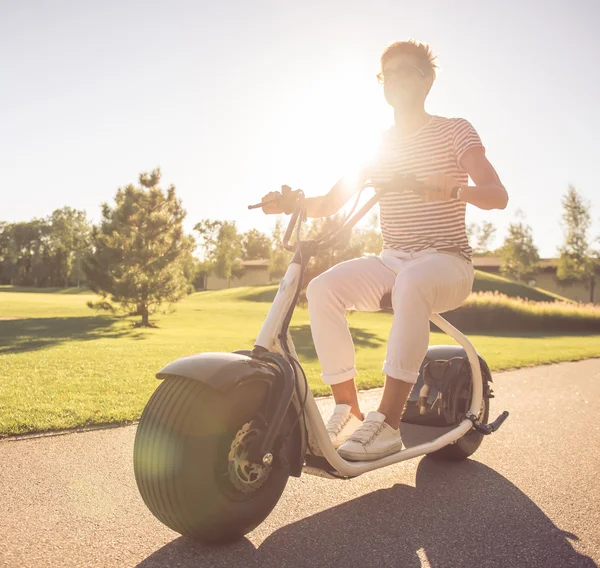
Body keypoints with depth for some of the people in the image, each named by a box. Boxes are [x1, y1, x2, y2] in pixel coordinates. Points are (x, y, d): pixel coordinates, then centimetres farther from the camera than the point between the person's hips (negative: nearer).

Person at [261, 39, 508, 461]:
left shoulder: (454, 131, 3)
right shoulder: (376, 145, 16)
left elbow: (498, 195, -11)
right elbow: (329, 203, 13)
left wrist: (452, 189, -33)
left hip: (447, 261, -4)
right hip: (392, 261, 5)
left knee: (411, 283, -40)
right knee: (323, 288, -23)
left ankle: (388, 423, -35)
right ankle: (348, 409, -16)